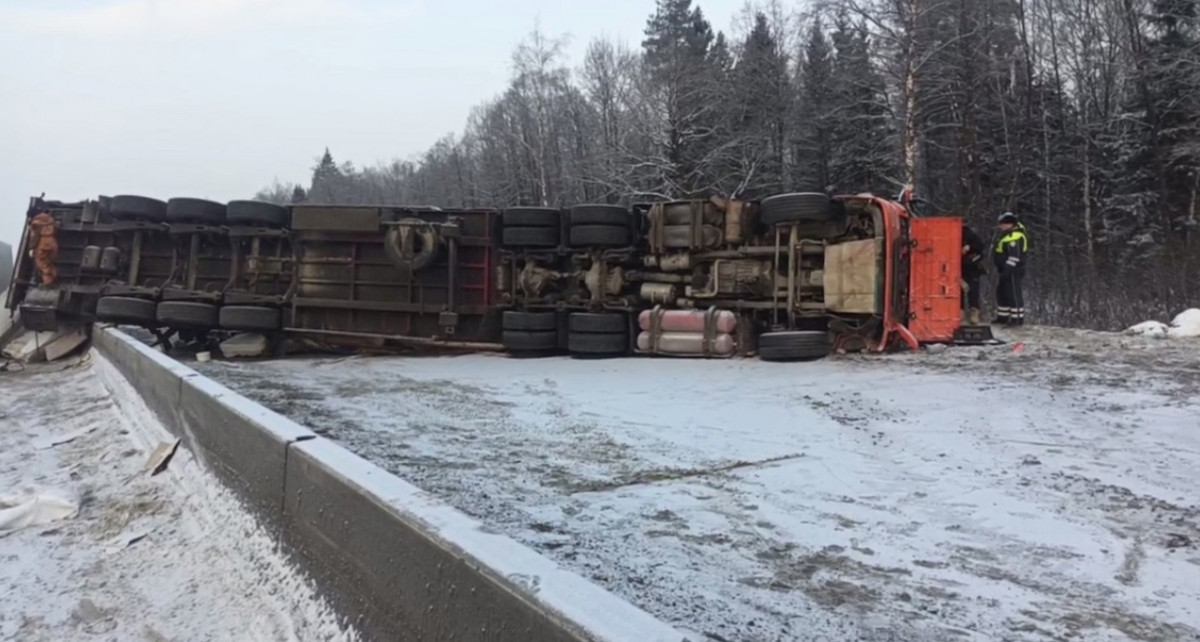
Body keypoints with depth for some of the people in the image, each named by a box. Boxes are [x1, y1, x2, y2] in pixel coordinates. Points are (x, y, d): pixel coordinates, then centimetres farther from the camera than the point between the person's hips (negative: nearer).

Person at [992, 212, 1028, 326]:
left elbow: (1014, 256, -25)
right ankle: (1003, 316, 26)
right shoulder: (1008, 236, 17)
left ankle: (1018, 318, -5)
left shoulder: (1015, 237, -18)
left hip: (1013, 271, -11)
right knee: (1002, 293, 17)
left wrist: (1008, 268, -26)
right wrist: (1001, 269, 24)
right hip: (1004, 270, 11)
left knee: (1014, 294, -8)